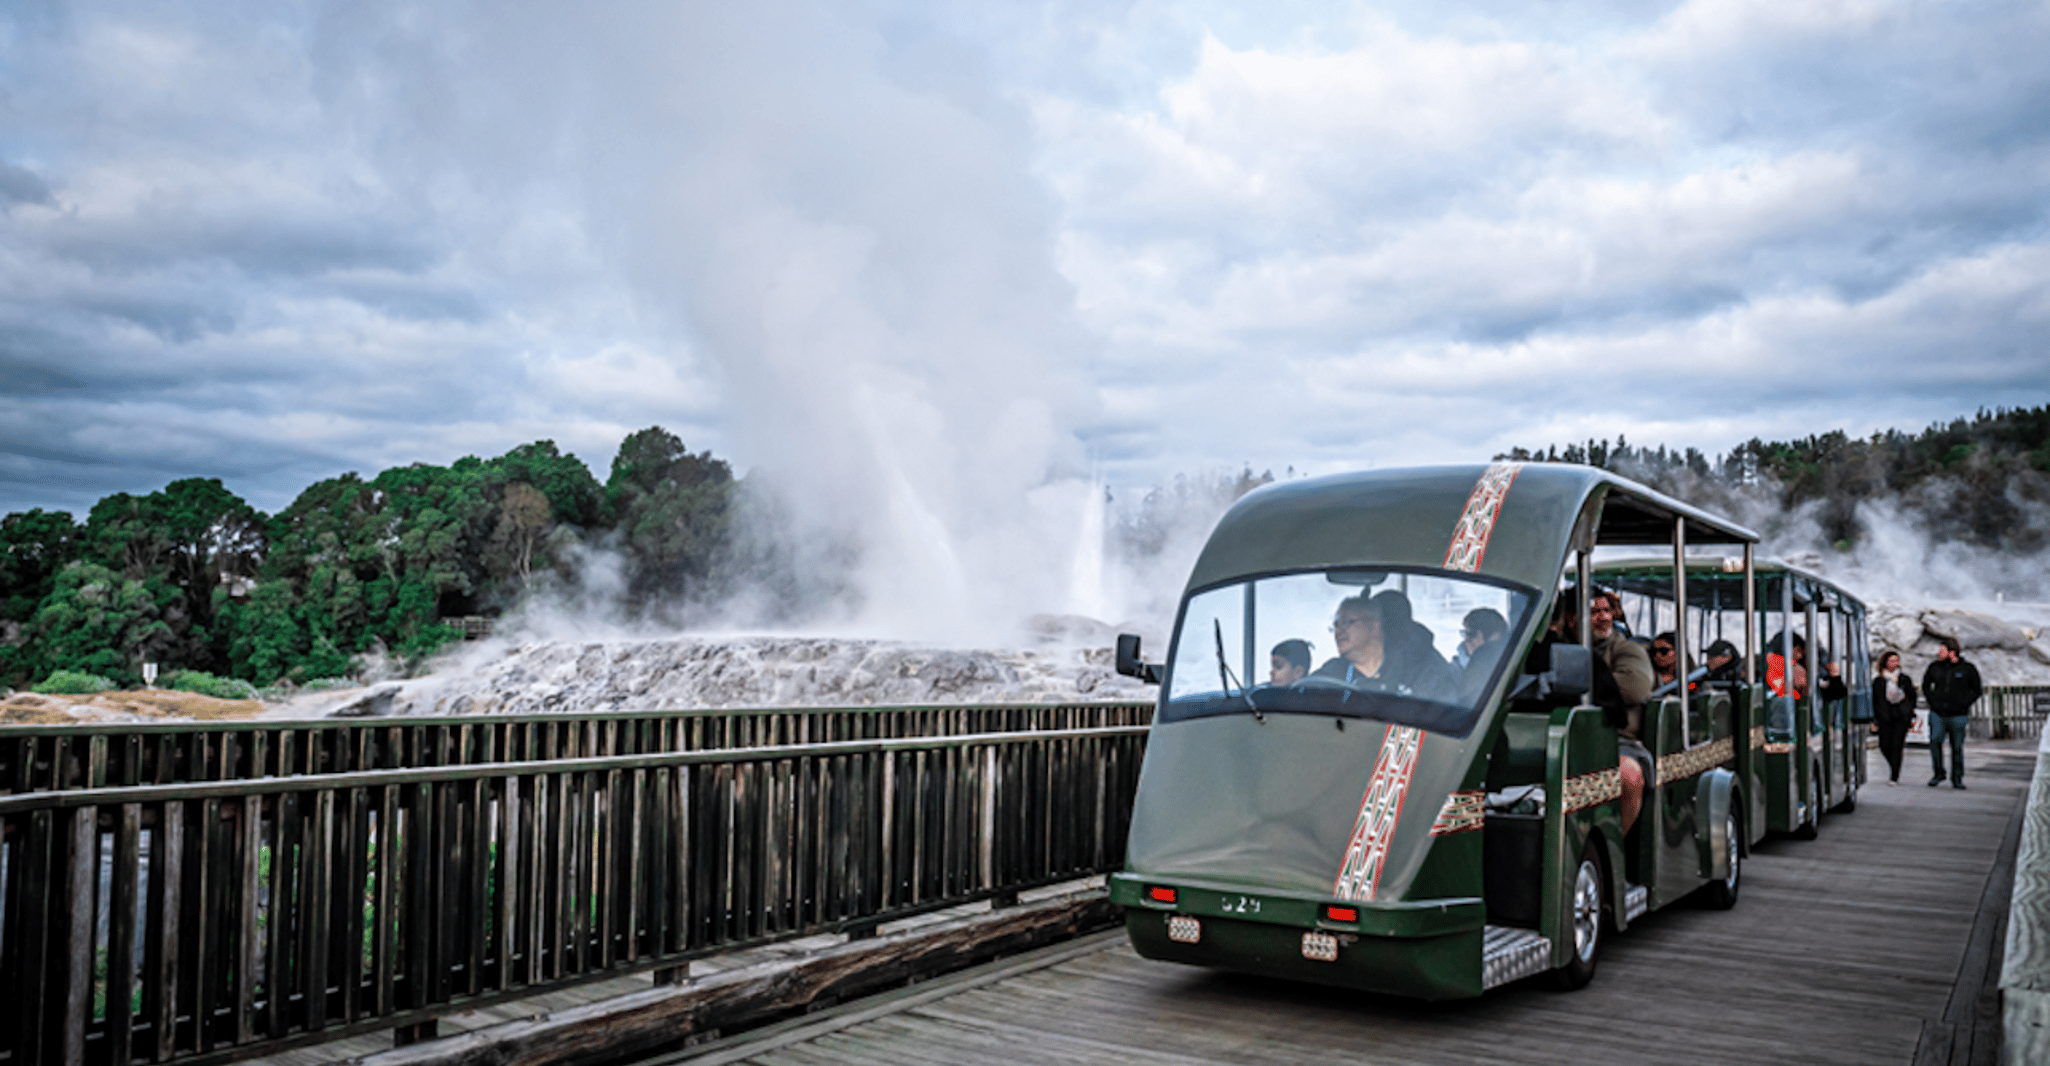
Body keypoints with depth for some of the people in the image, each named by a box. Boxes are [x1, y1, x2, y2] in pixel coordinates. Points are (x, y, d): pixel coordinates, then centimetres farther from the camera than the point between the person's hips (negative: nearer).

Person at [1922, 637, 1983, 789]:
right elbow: (1926, 685, 22)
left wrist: (1964, 704, -1)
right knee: (1935, 741, -14)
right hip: (1937, 714, 2)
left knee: (1957, 747, 3)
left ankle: (1957, 778, 16)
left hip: (1958, 716, -1)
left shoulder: (1968, 669, 0)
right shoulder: (1935, 667, 6)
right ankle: (1939, 773, 2)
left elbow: (1976, 690, 10)